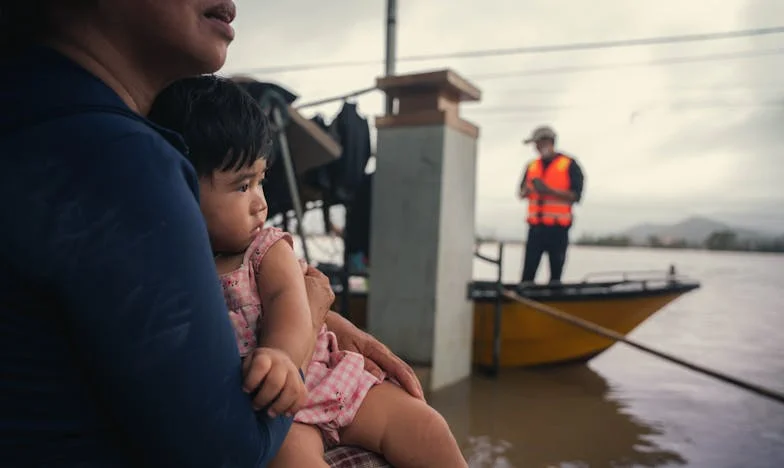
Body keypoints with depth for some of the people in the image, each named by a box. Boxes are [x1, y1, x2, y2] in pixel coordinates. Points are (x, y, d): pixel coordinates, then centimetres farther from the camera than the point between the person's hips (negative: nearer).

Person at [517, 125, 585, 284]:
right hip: (535, 227, 4)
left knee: (556, 273, 3)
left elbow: (575, 195, -6)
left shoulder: (569, 165, 1)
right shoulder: (532, 166, 16)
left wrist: (549, 190, -16)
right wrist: (528, 189, -7)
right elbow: (521, 193, 17)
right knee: (528, 272, -1)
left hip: (558, 228, -3)